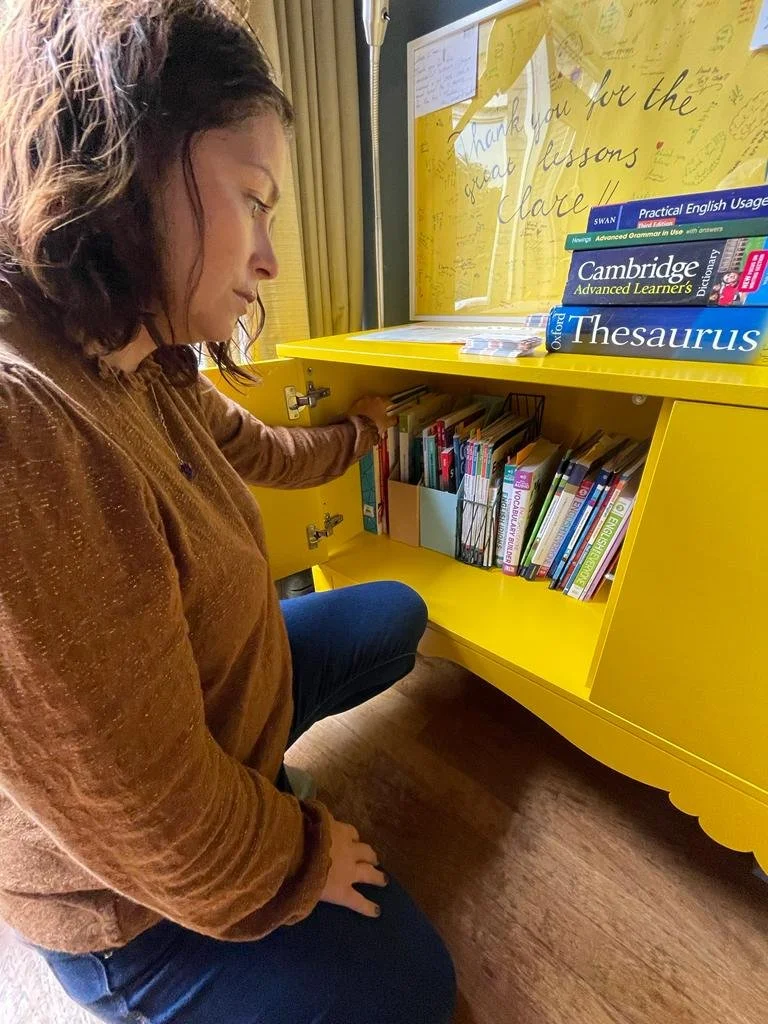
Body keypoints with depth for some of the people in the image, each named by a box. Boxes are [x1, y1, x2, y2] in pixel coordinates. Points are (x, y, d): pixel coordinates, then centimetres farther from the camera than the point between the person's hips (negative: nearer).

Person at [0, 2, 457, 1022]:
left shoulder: (142, 375, -10)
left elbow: (266, 455, 9)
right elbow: (168, 830, -32)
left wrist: (365, 431, 26)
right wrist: (305, 854, -10)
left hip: (220, 674, 7)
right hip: (139, 890, -5)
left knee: (397, 615, 19)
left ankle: (256, 755, 21)